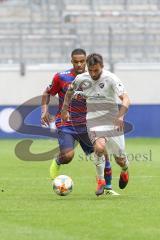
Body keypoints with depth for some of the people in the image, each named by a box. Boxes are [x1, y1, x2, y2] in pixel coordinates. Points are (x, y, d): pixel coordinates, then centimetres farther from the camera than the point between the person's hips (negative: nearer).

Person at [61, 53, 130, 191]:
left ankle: (125, 171, 44)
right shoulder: (81, 79, -4)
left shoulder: (111, 79, -15)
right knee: (100, 147, -29)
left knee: (120, 159, 6)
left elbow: (126, 99, -23)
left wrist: (120, 116, -38)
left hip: (112, 121, -1)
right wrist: (65, 109, 7)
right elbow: (69, 92, 18)